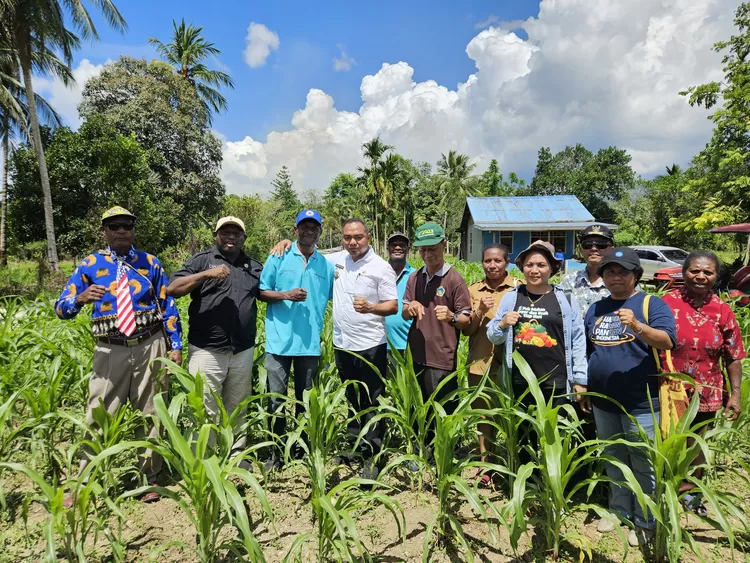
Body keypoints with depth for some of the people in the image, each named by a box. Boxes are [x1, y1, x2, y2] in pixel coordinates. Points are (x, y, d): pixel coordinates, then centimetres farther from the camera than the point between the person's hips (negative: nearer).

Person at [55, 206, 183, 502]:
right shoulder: (90, 265, 2)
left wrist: (175, 345, 2)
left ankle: (148, 478, 25)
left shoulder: (150, 262, 5)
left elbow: (168, 306, 7)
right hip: (111, 351, -1)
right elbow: (61, 308, -3)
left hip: (150, 347, 1)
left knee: (150, 415, 10)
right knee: (99, 416, 2)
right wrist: (81, 298, -26)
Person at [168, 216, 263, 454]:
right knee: (205, 411, 1)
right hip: (207, 351, -4)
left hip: (243, 352, 4)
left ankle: (237, 454, 29)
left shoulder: (254, 267, 14)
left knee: (237, 409, 15)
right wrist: (206, 274, -17)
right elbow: (172, 289, -7)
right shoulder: (201, 260, 2)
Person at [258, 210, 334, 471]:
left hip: (310, 343, 3)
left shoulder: (327, 265, 8)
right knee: (277, 398, 2)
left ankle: (302, 450, 29)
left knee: (306, 399, 14)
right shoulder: (278, 257, 1)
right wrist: (286, 295, -16)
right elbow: (261, 291, 1)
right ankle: (276, 452, 17)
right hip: (280, 340, -2)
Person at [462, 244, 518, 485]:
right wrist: (479, 312, -14)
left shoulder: (519, 288, -3)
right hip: (480, 362, 2)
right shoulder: (473, 290, 3)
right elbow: (466, 330, 2)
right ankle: (485, 462, 29)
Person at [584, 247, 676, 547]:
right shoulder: (596, 309, 8)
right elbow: (585, 348, 15)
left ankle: (646, 522, 24)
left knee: (643, 464, 7)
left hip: (640, 402, -5)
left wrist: (636, 326, -39)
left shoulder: (651, 304, -7)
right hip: (603, 401, 5)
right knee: (614, 460, 19)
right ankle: (619, 510, 35)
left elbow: (667, 341, -22)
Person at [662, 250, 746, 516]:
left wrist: (736, 394, 0)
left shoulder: (722, 310, -1)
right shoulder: (667, 303, -9)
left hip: (706, 393, 3)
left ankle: (691, 491, 38)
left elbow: (733, 356, 3)